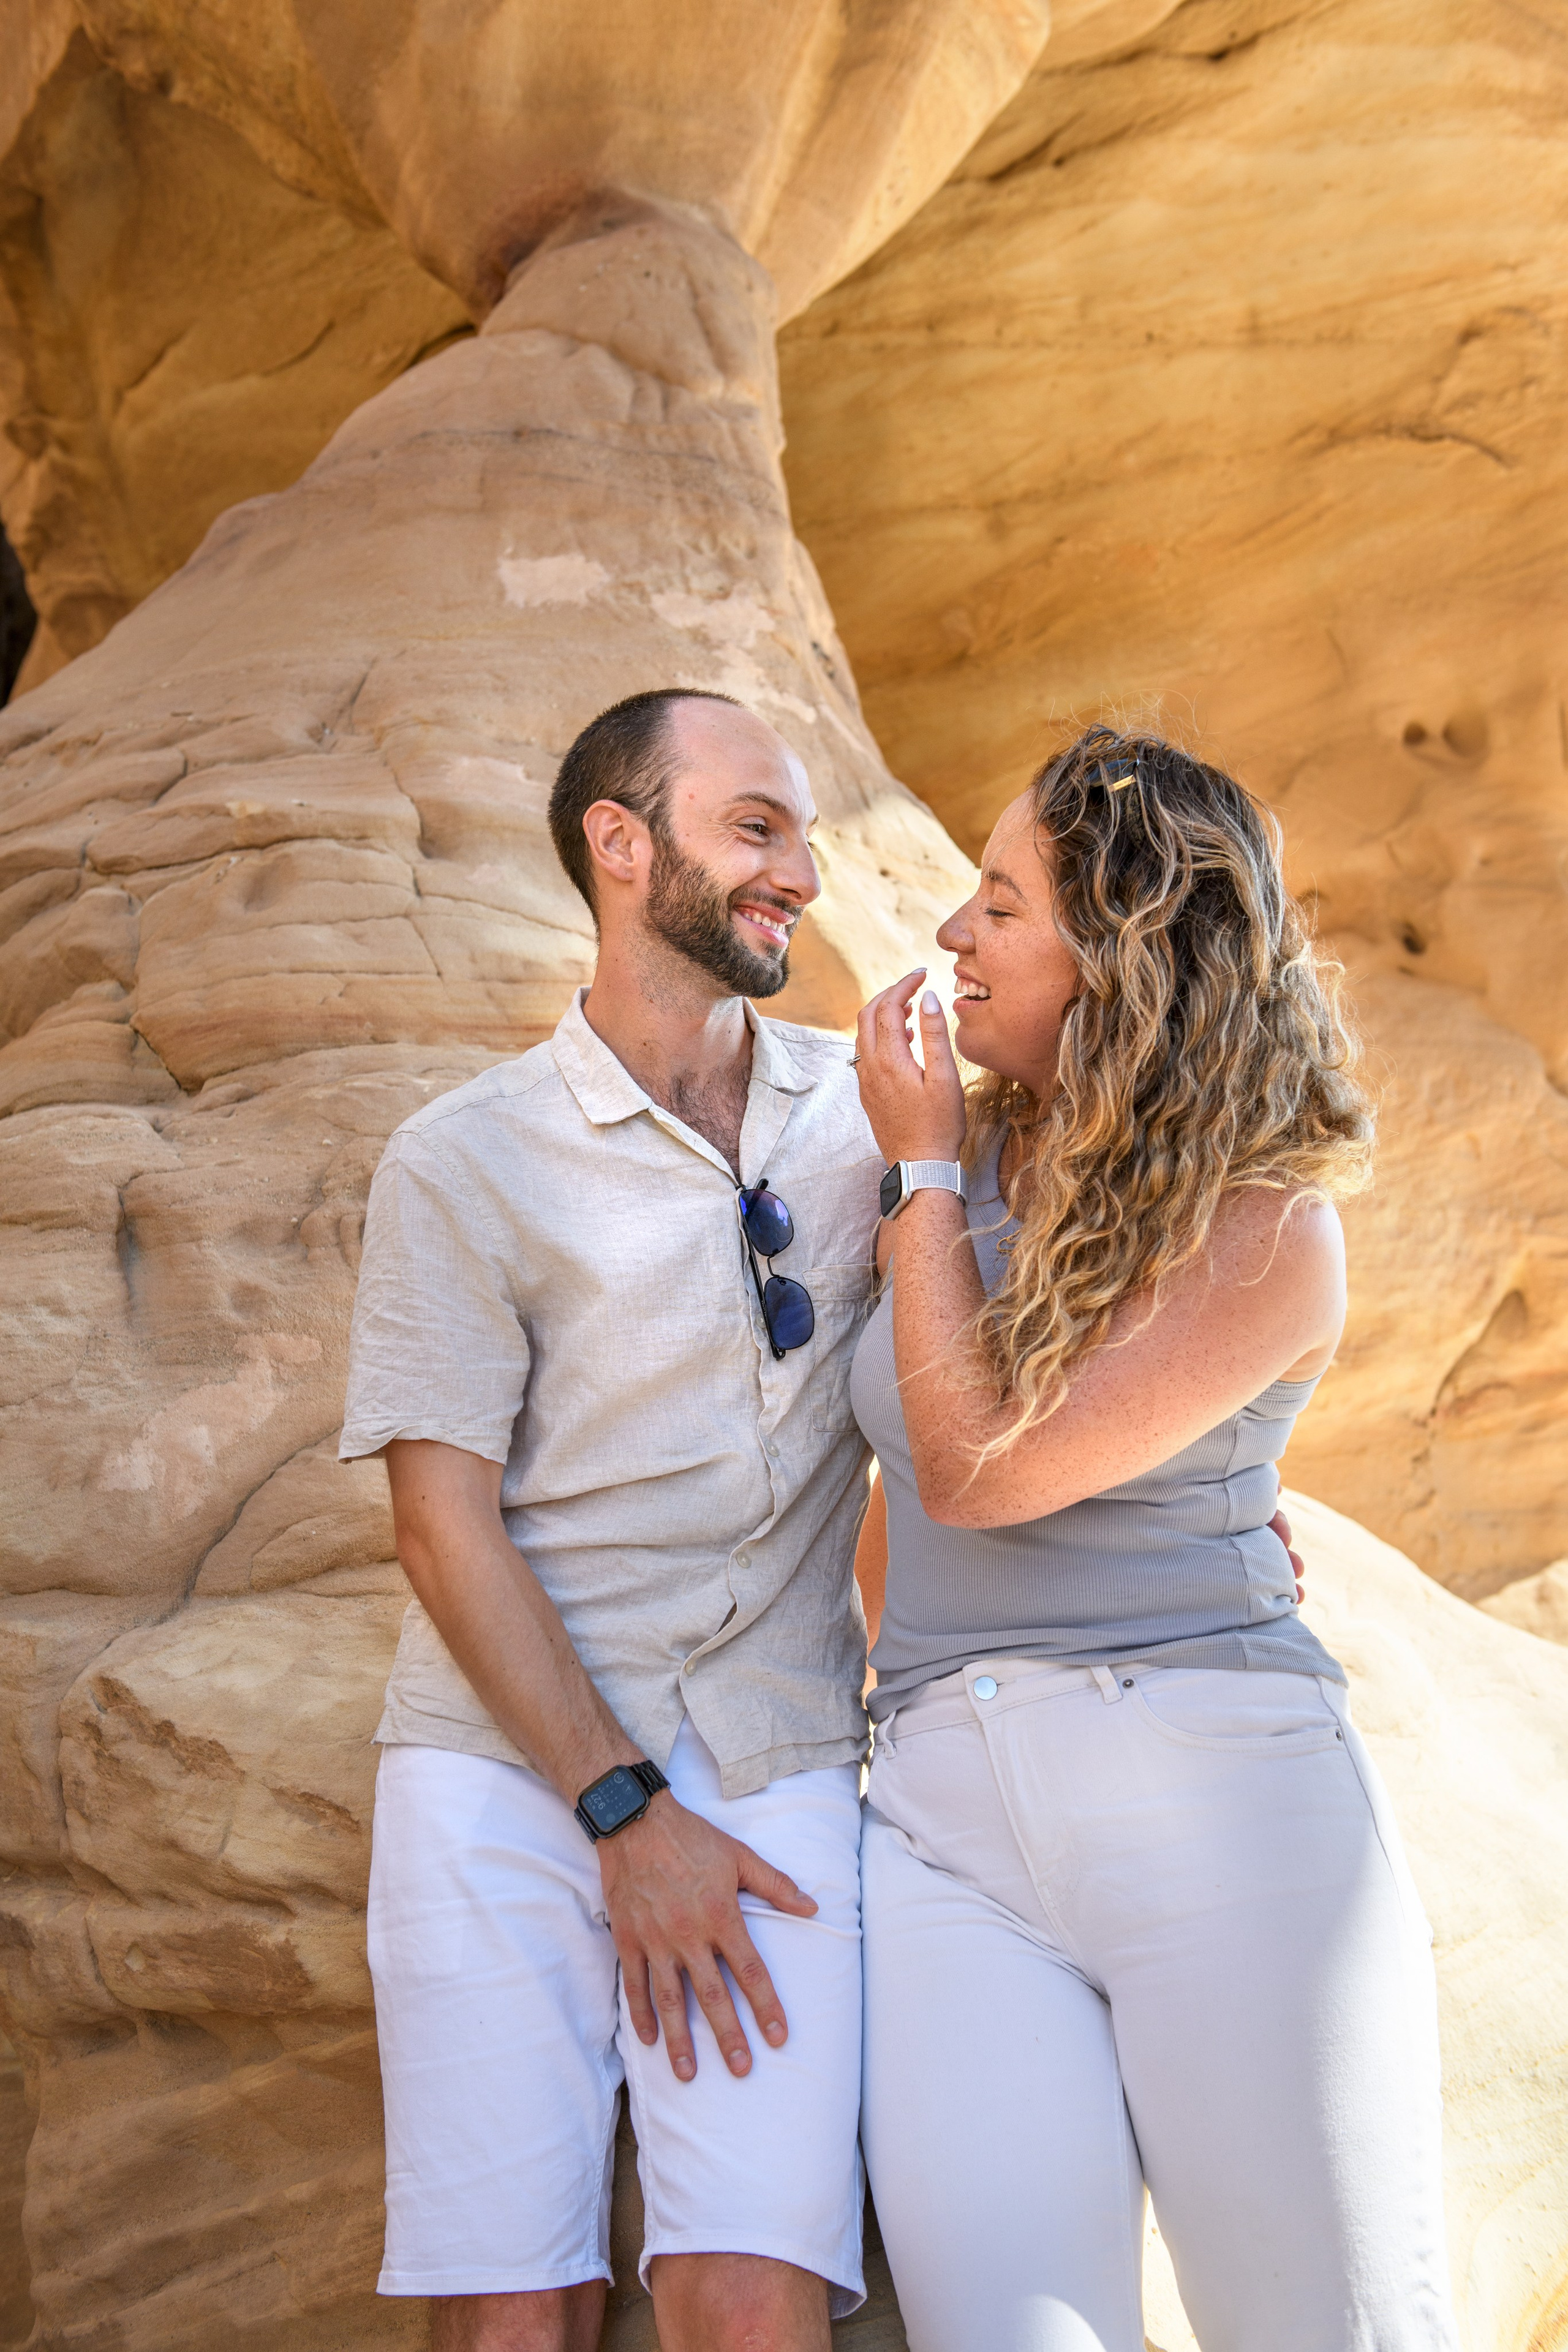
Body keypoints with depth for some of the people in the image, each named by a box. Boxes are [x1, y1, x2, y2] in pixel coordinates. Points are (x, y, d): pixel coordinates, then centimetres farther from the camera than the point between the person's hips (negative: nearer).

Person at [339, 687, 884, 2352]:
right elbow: (445, 1522, -5)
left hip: (775, 1766, 2)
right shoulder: (464, 1160, 0)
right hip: (506, 1772, -1)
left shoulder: (867, 1108, 10)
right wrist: (624, 1810, -10)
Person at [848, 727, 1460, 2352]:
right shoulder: (974, 1161, 15)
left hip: (1213, 1804, -4)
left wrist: (922, 1169, -3)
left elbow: (977, 1469, -11)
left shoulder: (1270, 1230, -4)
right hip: (946, 1824, 4)